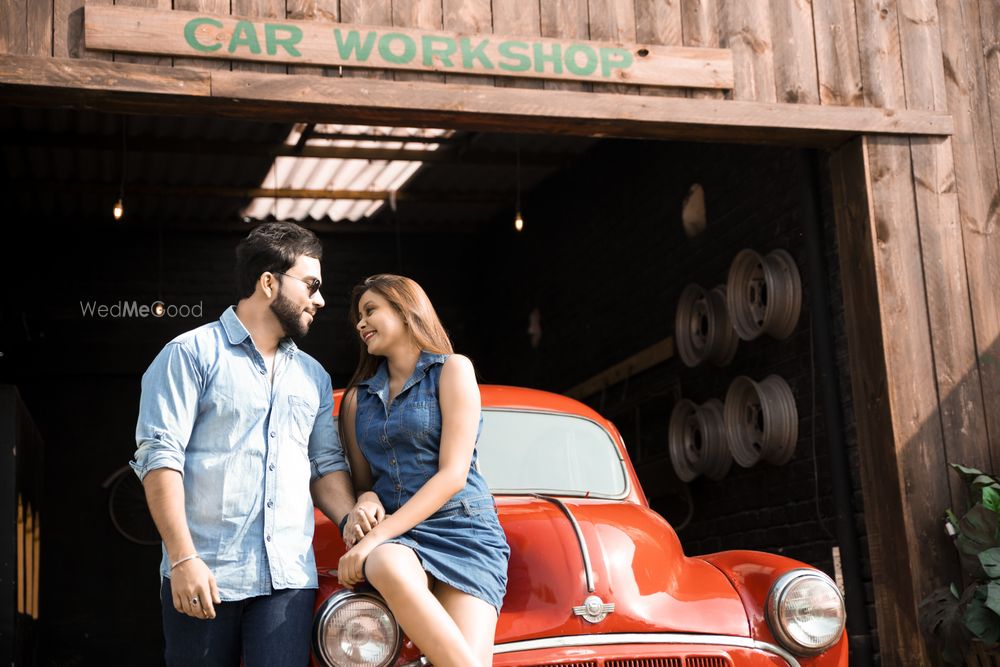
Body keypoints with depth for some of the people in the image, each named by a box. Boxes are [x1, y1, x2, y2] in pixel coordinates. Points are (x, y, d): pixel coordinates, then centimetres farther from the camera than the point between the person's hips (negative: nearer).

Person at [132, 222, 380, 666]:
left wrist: (350, 517, -2)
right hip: (203, 576, -4)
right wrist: (183, 559, -15)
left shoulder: (313, 376, 19)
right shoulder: (192, 354, 0)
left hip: (289, 578, 4)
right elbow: (160, 455, -8)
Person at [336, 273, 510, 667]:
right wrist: (360, 528, -5)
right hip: (395, 537, 3)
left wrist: (375, 538, -14)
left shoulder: (453, 370, 2)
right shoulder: (358, 397, 19)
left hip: (463, 529, -3)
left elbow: (453, 475, -7)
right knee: (388, 568, -37)